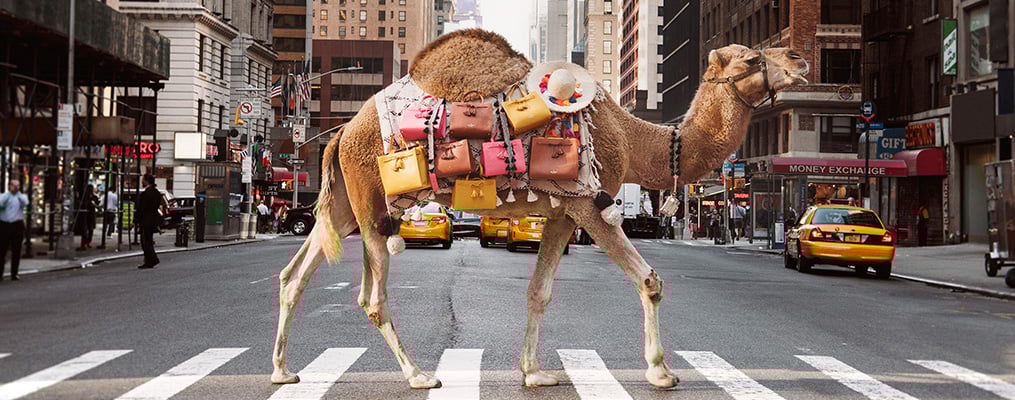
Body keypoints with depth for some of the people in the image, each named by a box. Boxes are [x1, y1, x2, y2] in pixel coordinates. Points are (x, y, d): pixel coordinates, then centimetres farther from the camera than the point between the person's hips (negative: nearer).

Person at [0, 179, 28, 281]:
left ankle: (14, 273, 7)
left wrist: (18, 192, -9)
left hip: (17, 225, 0)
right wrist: (10, 192, -8)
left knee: (16, 251, 1)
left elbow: (25, 203, -12)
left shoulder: (22, 196, 11)